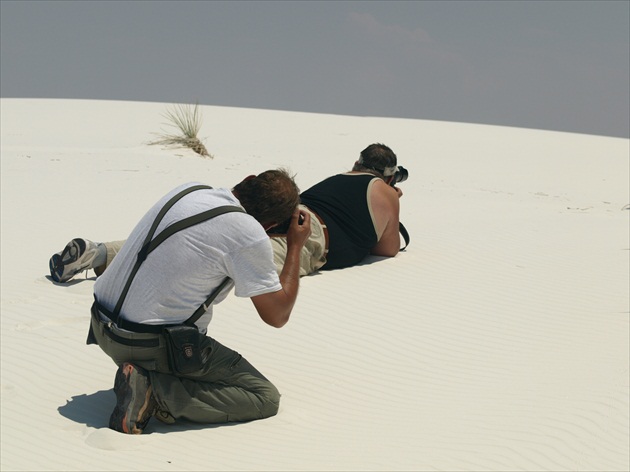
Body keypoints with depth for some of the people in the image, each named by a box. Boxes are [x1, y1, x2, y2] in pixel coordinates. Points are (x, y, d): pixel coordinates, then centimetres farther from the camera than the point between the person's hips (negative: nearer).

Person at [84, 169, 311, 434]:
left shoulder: (187, 190, 5)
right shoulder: (250, 235, -15)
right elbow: (278, 316, -5)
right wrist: (295, 247, 4)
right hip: (152, 346, -8)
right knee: (266, 398, 0)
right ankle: (155, 391, -11)